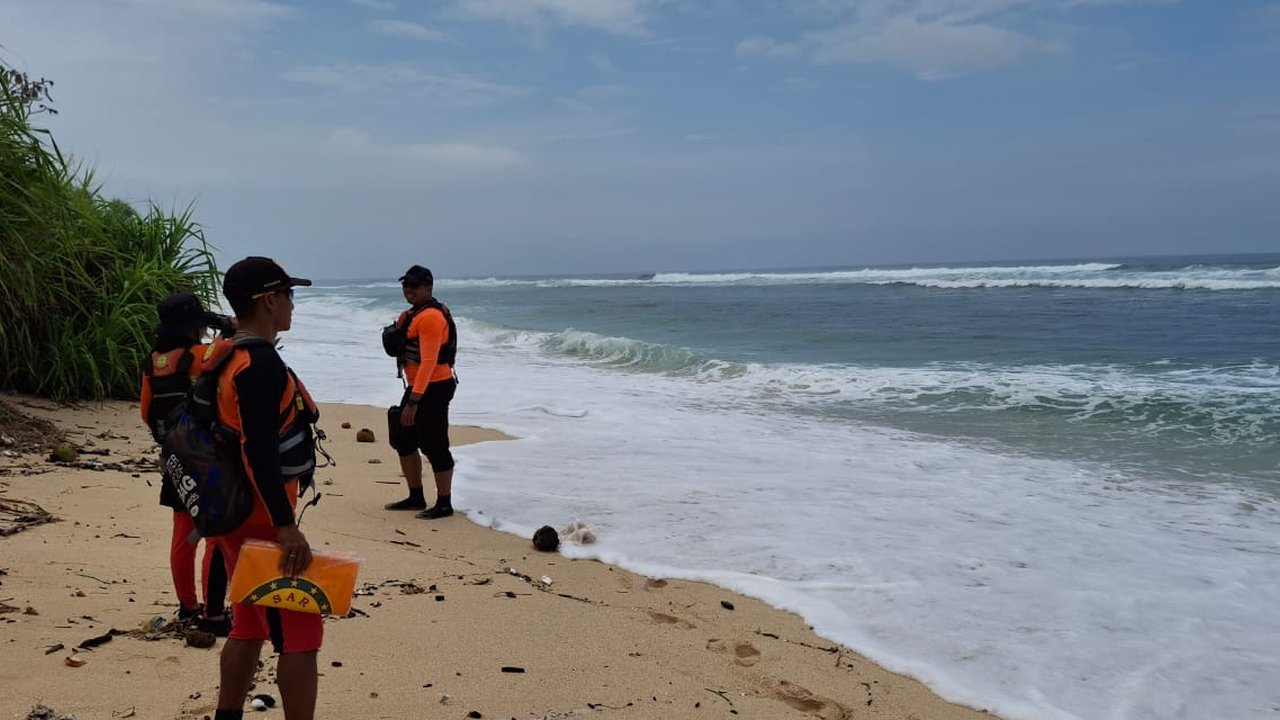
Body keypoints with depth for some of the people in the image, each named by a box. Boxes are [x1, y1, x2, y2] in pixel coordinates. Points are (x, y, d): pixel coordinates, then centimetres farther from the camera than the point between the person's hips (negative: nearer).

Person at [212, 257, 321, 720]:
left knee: (250, 624, 19)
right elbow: (260, 451, -27)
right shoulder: (261, 362, -20)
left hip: (236, 511, 10)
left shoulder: (230, 357, 11)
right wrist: (286, 525, -27)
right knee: (300, 633, -5)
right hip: (261, 518, -10)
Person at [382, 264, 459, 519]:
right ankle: (416, 497, 28)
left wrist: (413, 401, -29)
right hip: (417, 386, 11)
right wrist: (401, 327, 4)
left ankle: (444, 504, 7)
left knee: (434, 446, -4)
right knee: (403, 440, 17)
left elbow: (429, 361, -26)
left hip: (434, 388, -11)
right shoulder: (415, 314, 14)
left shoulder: (430, 317, -19)